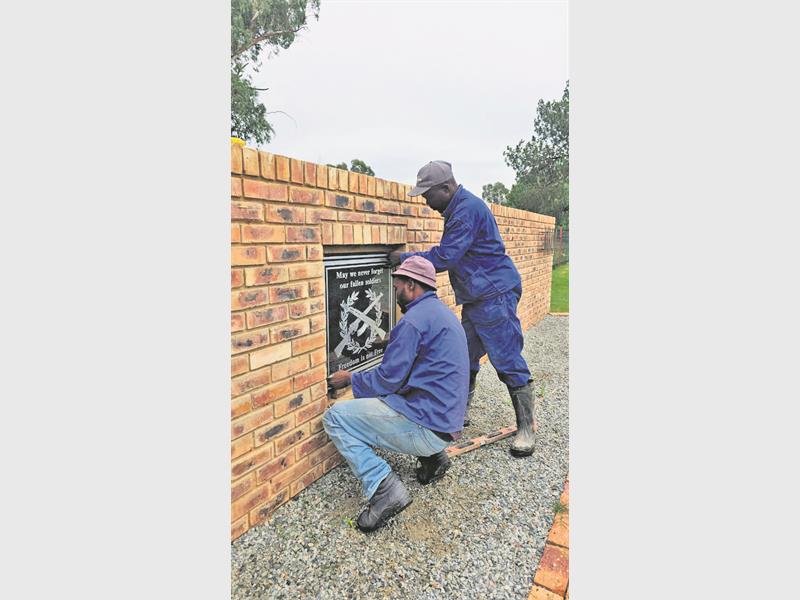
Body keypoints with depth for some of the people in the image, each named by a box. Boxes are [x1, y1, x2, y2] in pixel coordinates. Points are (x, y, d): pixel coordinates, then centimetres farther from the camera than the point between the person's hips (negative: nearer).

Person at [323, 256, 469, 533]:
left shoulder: (413, 320, -16)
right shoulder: (442, 312, 15)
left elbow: (388, 379, -15)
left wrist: (350, 378, 1)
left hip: (426, 426, -10)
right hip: (446, 420, 10)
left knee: (335, 418, -6)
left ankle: (383, 486, -15)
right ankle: (431, 456, 17)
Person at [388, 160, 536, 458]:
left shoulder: (468, 208, -18)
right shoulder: (458, 208, 15)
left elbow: (445, 256, -22)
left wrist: (405, 258, -11)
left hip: (495, 296, -10)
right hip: (476, 299, 10)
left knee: (508, 362, -4)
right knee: (465, 359, 15)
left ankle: (526, 428, 9)